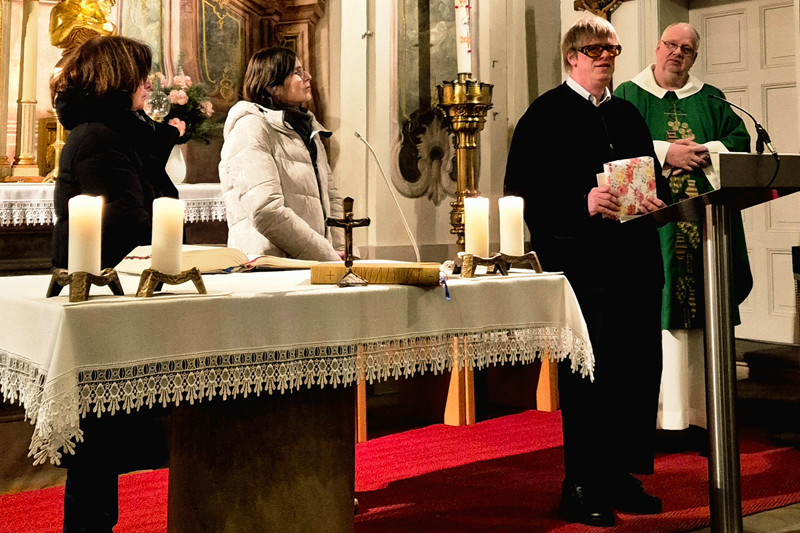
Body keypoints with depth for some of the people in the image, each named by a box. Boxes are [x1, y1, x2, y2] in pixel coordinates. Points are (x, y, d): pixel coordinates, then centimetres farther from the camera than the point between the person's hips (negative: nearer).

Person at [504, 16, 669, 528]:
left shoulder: (628, 114, 20)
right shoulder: (546, 114, 0)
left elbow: (653, 176, 24)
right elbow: (522, 188, -9)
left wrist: (656, 200, 1)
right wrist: (583, 202, -20)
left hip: (636, 263, 7)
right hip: (579, 262, -6)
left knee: (640, 370, 8)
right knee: (588, 374, -2)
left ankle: (622, 476, 22)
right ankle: (582, 486, 10)